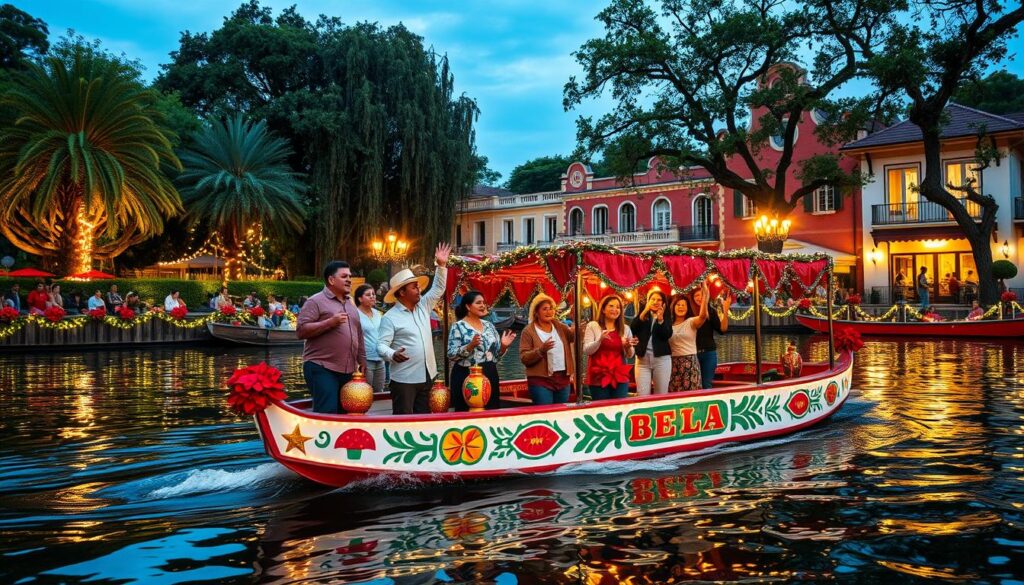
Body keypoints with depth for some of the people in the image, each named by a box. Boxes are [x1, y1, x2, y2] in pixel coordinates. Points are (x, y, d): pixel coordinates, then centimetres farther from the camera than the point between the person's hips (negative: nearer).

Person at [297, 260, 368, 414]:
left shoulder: (350, 304, 19)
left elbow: (358, 335, 25)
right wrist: (330, 322, -19)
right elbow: (301, 331, -13)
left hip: (347, 370, 8)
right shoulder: (316, 301, -4)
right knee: (327, 413, -14)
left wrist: (362, 359, 19)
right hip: (322, 369, -7)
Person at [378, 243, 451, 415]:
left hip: (426, 375, 7)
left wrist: (441, 265, 5)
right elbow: (381, 345, -14)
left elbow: (438, 289, 16)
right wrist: (392, 354, -35)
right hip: (404, 379, -7)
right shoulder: (390, 317, -9)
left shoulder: (423, 307, 11)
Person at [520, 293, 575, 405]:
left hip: (563, 379, 5)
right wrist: (541, 350, -25)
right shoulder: (529, 331, -4)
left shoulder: (559, 326, 11)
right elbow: (524, 358, -10)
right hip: (541, 380, -5)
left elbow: (573, 336, -5)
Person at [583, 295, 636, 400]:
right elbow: (586, 351, -7)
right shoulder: (592, 326, 0)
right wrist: (600, 340, -22)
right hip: (599, 377, -3)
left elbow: (629, 355, 11)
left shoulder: (625, 328, 10)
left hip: (620, 377, 3)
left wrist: (628, 347, -11)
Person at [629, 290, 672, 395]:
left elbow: (668, 335, -6)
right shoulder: (642, 315, 11)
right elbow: (632, 329, -7)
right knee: (642, 396, -5)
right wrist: (644, 312, -13)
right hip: (643, 359, 0)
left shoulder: (666, 317, 9)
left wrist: (661, 320, -20)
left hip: (661, 359, 0)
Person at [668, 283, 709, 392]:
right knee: (673, 394, 3)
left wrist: (705, 295, -30)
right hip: (673, 363, 3)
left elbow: (703, 315, -22)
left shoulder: (691, 322, 0)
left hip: (690, 362, -3)